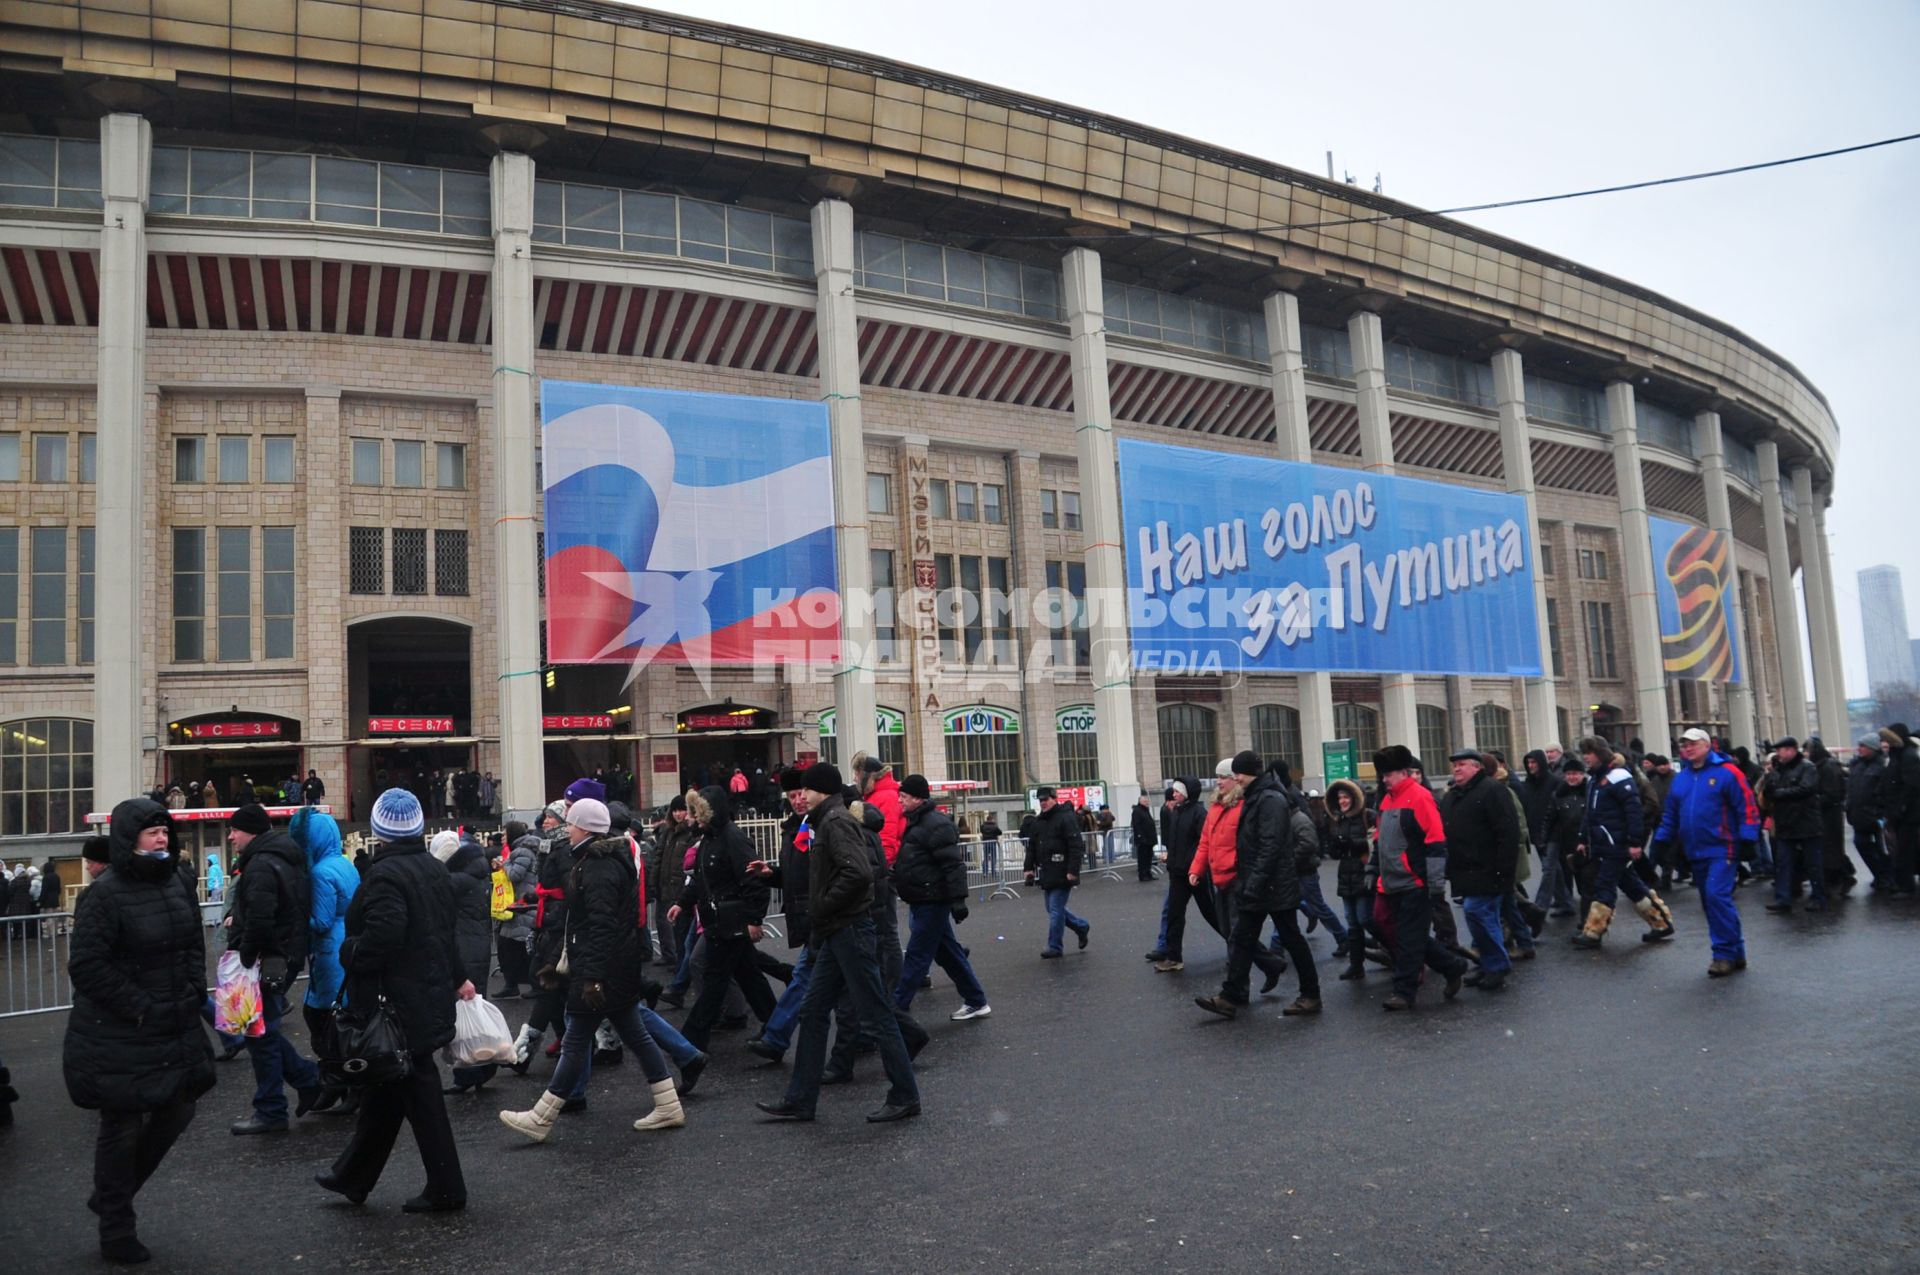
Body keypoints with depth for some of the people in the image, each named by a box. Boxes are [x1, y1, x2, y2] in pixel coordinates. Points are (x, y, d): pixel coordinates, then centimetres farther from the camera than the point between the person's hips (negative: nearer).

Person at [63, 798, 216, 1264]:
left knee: (177, 1112, 14)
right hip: (118, 1036, -7)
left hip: (175, 1030, 7)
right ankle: (116, 1231, 23)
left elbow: (195, 943, 17)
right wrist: (138, 1009, -19)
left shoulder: (176, 884, 5)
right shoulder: (104, 893, -17)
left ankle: (110, 1195, 36)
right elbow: (87, 965, -19)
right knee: (123, 1128, 5)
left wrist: (194, 990, 3)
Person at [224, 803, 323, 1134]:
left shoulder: (261, 865, -18)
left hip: (269, 960, -10)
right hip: (289, 955, 10)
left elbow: (259, 921, -26)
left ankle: (270, 1112, 9)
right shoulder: (284, 858, 14)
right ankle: (308, 1078, 23)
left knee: (260, 1034, 0)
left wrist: (244, 958, -15)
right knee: (264, 1029, 19)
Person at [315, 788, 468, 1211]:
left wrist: (349, 955, -13)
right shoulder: (434, 870, 10)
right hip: (430, 996, 9)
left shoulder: (385, 874, -18)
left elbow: (382, 934, -32)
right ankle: (352, 1176, 31)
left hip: (397, 1002, -9)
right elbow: (446, 929, 18)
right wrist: (456, 978, 27)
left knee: (419, 1094, -1)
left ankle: (446, 1189, 7)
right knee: (385, 1089, 18)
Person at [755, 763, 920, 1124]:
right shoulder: (827, 822, 17)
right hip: (837, 933, 10)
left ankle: (904, 1097, 7)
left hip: (851, 930, -10)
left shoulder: (836, 821, -13)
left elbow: (858, 873, -27)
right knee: (812, 1013, 12)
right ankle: (799, 1101, 19)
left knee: (875, 1016, -2)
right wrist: (818, 927, 12)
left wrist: (822, 910, -17)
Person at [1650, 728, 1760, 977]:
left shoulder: (1726, 772, -6)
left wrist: (1747, 840, -14)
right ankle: (1735, 954, 19)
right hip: (1696, 853, 7)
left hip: (1721, 850, -7)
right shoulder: (1680, 778, 14)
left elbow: (1746, 807, -9)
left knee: (1717, 896, -17)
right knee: (1710, 903, 9)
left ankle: (1726, 954, -7)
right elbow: (1670, 815, 19)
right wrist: (1661, 842, 14)